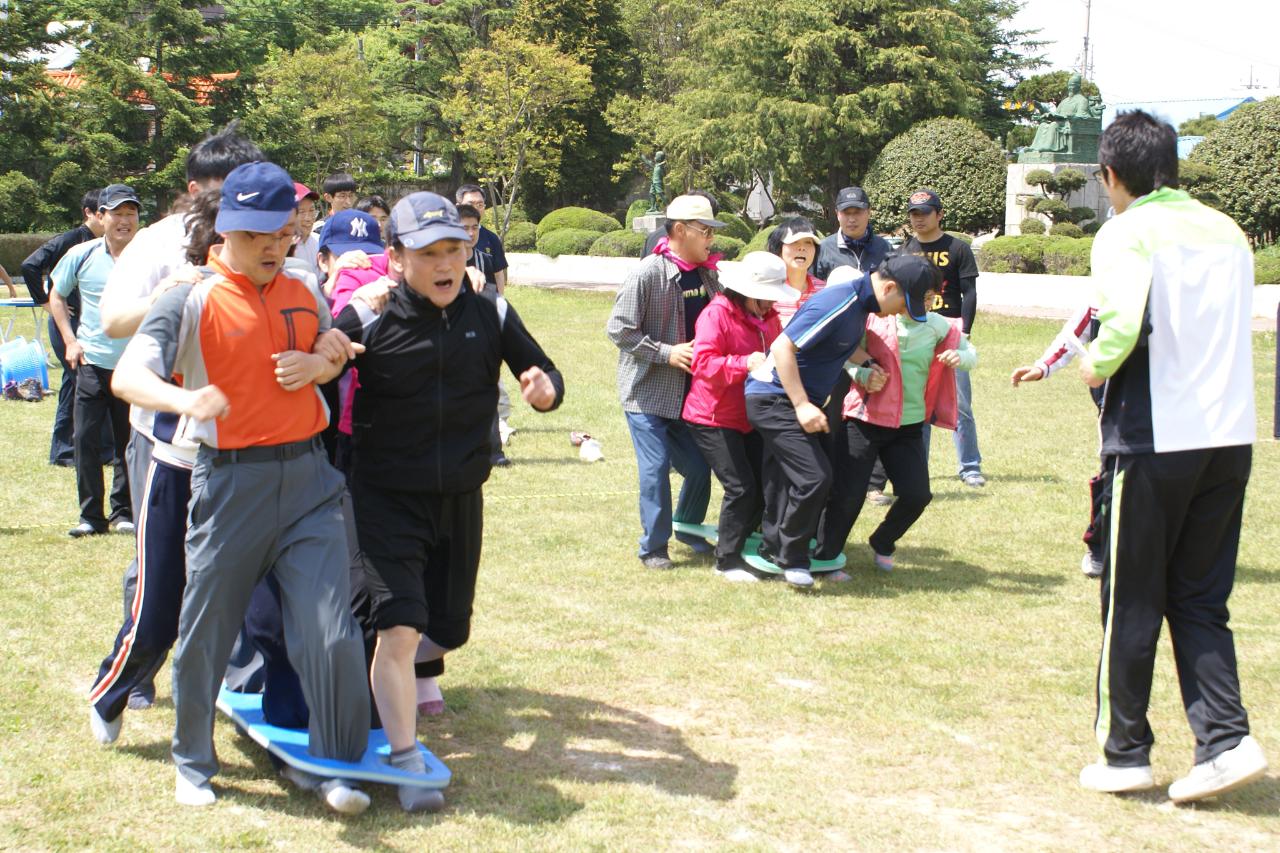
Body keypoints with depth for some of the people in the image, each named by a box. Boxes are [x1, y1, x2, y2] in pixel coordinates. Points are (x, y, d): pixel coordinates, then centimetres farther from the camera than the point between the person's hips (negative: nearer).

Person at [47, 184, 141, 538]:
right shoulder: (81, 256, 2)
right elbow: (56, 297, 15)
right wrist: (70, 340, 4)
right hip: (92, 363, 1)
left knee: (129, 442, 5)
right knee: (86, 440, -1)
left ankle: (123, 513, 17)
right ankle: (91, 516, 7)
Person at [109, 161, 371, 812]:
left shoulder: (305, 295, 9)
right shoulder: (191, 301, -8)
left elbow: (337, 355, 26)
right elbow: (128, 375, -20)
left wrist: (318, 366, 1)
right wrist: (185, 400, -41)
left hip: (308, 477, 4)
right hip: (229, 482, -3)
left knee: (332, 632, -2)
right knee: (205, 630, 8)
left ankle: (337, 767, 13)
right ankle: (193, 762, 30)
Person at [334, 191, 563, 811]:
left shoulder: (491, 317, -3)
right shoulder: (369, 322, -13)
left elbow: (541, 371, 5)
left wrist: (545, 388, -17)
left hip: (461, 498, 4)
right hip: (388, 498, -4)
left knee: (448, 630, 17)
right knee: (400, 627, -17)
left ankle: (411, 672, 52)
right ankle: (406, 762, -3)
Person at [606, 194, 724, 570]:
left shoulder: (707, 273, 3)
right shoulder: (648, 273, -17)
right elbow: (619, 329, -17)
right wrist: (666, 353, -19)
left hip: (688, 393, 6)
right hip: (647, 392, -6)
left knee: (699, 466, 8)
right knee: (656, 468, -6)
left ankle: (689, 530, 32)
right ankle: (653, 547, 9)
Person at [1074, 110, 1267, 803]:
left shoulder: (1128, 233, -8)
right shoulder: (1227, 232, 12)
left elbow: (1122, 325, -24)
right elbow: (1234, 328, 13)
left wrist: (1095, 367, -3)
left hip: (1154, 439, -6)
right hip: (1231, 437, 6)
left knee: (1131, 602, 7)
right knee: (1199, 600, 13)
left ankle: (1123, 752, 15)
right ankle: (1226, 739, 2)